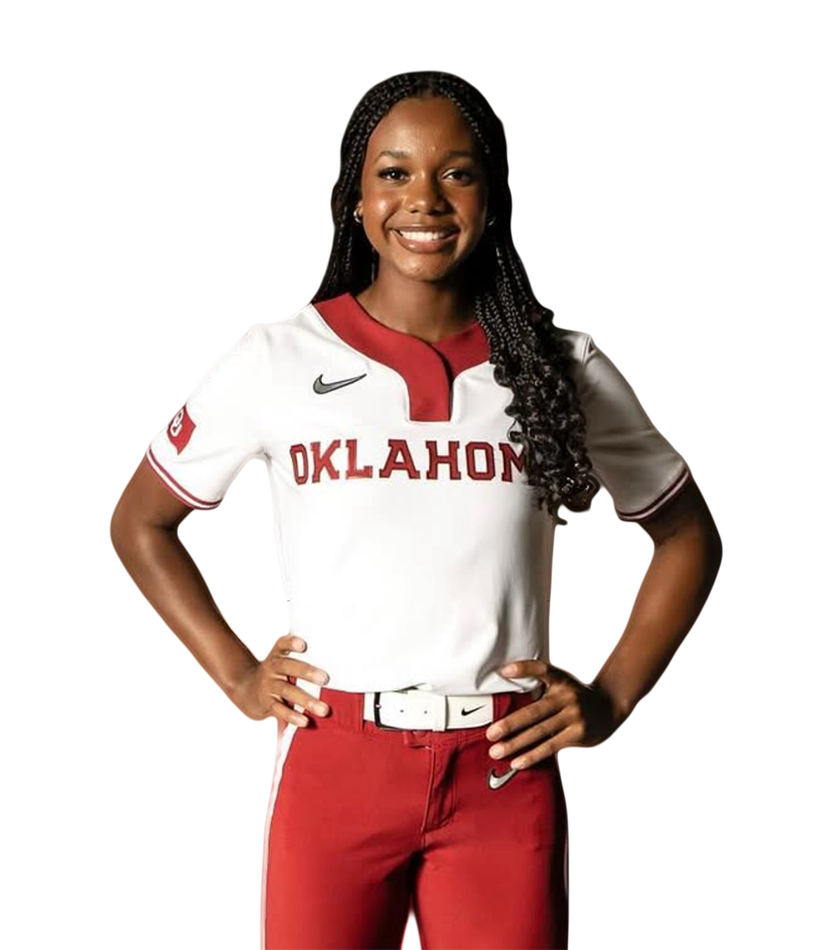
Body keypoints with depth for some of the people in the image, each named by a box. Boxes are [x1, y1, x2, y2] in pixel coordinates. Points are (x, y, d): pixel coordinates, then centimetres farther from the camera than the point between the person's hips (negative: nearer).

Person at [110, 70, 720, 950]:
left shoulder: (558, 368, 3)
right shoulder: (276, 357, 1)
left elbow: (681, 538, 14)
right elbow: (137, 524, 11)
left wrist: (610, 694, 3)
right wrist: (235, 678, 2)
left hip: (504, 774, 1)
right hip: (332, 760, -1)